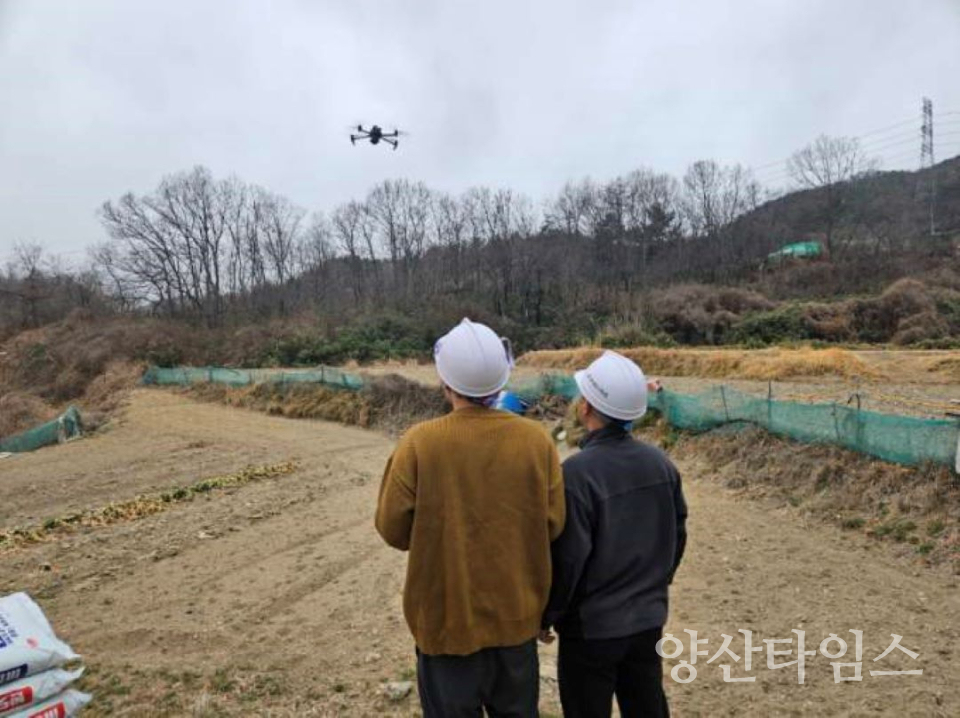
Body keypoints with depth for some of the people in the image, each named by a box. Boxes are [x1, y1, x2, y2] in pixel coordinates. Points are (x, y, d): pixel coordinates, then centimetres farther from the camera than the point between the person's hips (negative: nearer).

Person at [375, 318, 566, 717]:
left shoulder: (420, 443, -19)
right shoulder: (537, 440, -11)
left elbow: (393, 530, -10)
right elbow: (552, 526, -5)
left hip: (447, 620, -2)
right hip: (518, 617, 3)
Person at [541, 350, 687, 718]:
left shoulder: (577, 472, -24)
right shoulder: (660, 462, -3)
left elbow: (566, 557, -20)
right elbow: (677, 536, 8)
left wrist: (545, 616, -5)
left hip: (591, 627, -6)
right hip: (649, 620, 6)